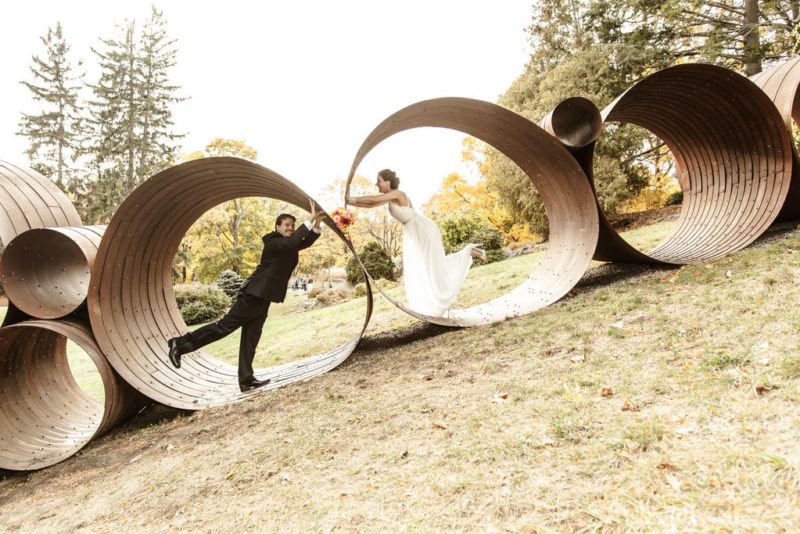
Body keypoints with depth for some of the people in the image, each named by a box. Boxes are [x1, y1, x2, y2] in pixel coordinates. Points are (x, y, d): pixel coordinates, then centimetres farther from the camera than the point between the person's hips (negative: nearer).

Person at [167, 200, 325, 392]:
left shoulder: (289, 246, 15)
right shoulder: (273, 242, -12)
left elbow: (305, 242, 15)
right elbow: (292, 241, -29)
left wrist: (316, 224, -2)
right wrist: (310, 220, -28)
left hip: (263, 297, 9)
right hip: (254, 294, -9)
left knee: (251, 338, 7)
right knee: (226, 325, -6)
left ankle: (246, 380, 8)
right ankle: (181, 344, 5)